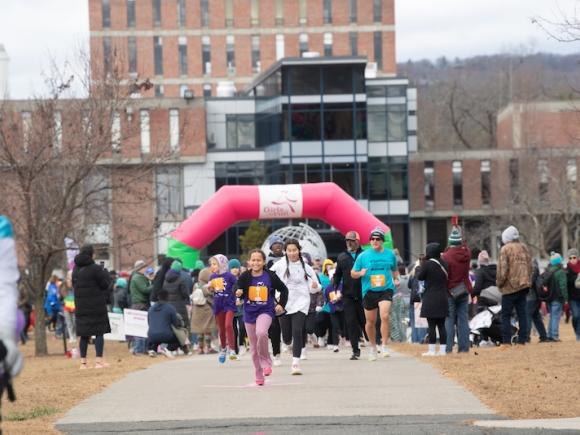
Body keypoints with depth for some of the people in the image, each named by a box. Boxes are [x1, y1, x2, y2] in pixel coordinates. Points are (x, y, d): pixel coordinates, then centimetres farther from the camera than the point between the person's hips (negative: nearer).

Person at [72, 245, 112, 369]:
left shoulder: (76, 269, 7)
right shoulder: (96, 269, -14)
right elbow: (105, 284, -10)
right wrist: (105, 274, 7)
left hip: (81, 306, 5)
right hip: (96, 306, -5)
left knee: (84, 334, 8)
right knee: (99, 333, 0)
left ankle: (83, 362, 7)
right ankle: (99, 361, -4)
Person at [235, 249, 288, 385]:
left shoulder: (270, 276, -6)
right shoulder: (245, 277, -3)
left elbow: (284, 290, 7)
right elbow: (239, 292, 4)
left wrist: (281, 304, -2)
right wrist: (239, 294, -18)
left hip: (266, 311, -3)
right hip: (250, 313, 3)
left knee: (261, 332, -33)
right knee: (254, 347, 7)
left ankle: (266, 362, -14)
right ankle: (259, 376, 21)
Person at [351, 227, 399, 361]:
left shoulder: (390, 254, 8)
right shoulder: (363, 256, 3)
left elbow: (394, 269, 25)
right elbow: (353, 273, 9)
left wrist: (396, 279, 6)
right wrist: (360, 273, -12)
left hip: (386, 290, -1)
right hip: (369, 291, 1)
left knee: (385, 316, -22)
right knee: (371, 321, 8)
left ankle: (384, 346, -16)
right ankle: (373, 346, 29)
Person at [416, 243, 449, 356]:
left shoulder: (427, 264, -13)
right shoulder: (444, 264, 5)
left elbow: (420, 277, -4)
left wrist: (421, 264, 8)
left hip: (431, 299, -6)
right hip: (443, 299, 6)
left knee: (431, 325, -3)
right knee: (441, 325, 9)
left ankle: (432, 350, -3)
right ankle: (442, 349, 9)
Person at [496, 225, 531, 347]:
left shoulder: (505, 249, -9)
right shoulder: (524, 247, 10)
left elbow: (503, 269, -14)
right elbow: (530, 265, 12)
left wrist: (499, 282, -1)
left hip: (510, 286, -6)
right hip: (523, 286, 6)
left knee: (506, 315, -2)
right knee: (522, 313, 8)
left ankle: (506, 341, -8)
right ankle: (522, 340, 6)